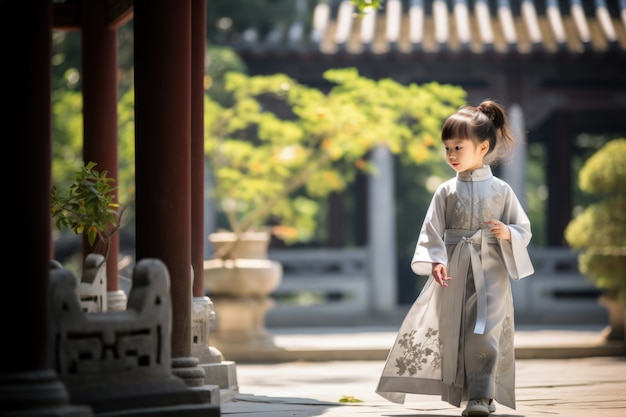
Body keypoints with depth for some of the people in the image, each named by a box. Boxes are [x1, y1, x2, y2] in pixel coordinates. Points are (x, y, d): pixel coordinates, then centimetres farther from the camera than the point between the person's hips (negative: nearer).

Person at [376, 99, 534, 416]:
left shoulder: (501, 190, 3)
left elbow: (523, 230, 6)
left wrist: (507, 233, -16)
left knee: (485, 333, -11)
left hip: (491, 271, -2)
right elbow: (432, 232, -1)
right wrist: (436, 262, -17)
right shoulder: (446, 192, 5)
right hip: (454, 272, 2)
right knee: (454, 332, 3)